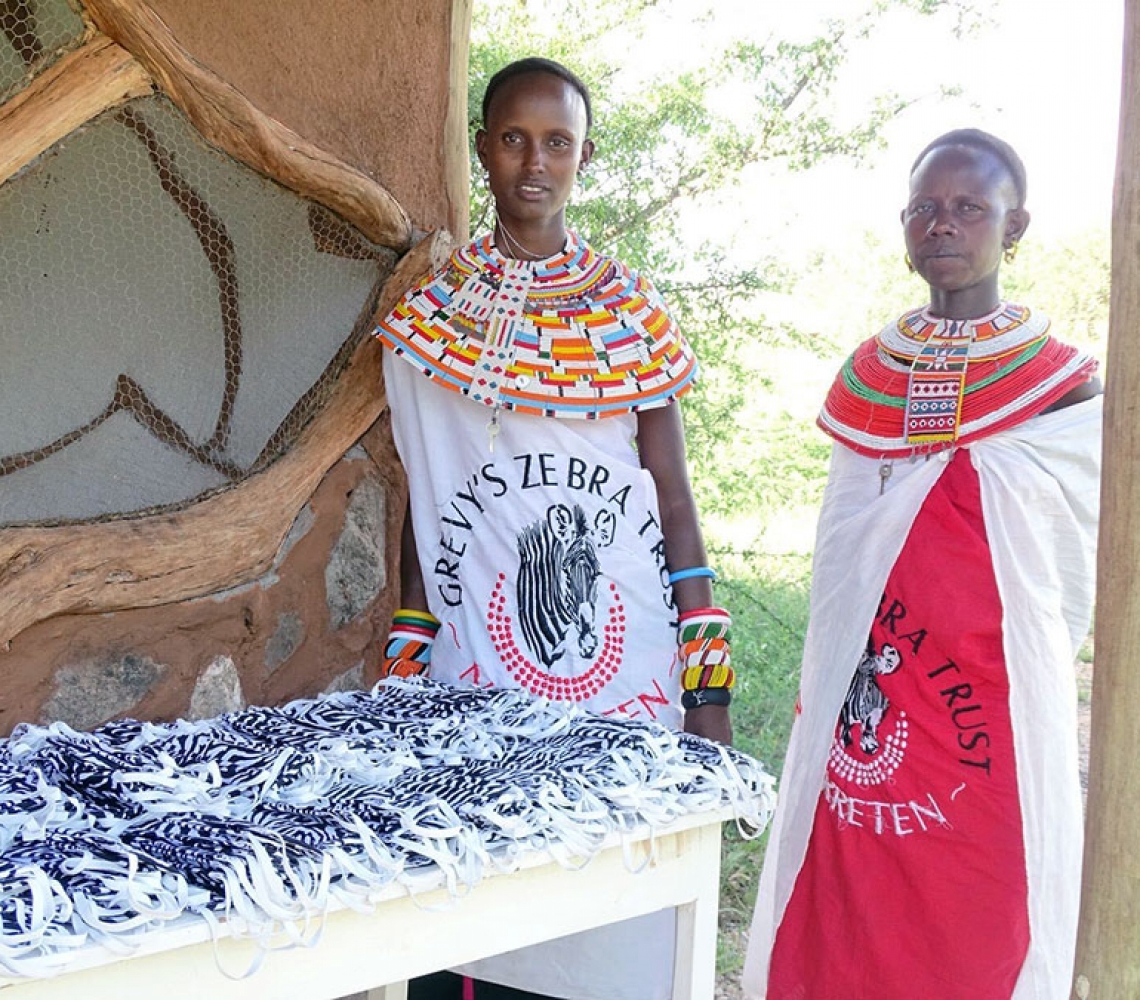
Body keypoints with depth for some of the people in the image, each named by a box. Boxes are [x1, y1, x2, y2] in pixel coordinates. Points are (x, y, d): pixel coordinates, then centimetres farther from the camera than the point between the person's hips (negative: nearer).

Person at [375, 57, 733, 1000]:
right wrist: (408, 673, 6)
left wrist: (709, 693, -1)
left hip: (630, 678, 0)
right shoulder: (429, 316, 5)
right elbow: (422, 508, 8)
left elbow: (675, 502, 4)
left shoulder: (635, 313, 4)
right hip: (477, 680, 0)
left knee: (621, 921, 3)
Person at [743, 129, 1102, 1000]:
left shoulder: (1062, 386, -3)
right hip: (853, 720, 4)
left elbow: (1072, 579, 2)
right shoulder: (867, 375, 9)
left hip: (990, 728, -3)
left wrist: (995, 665, 4)